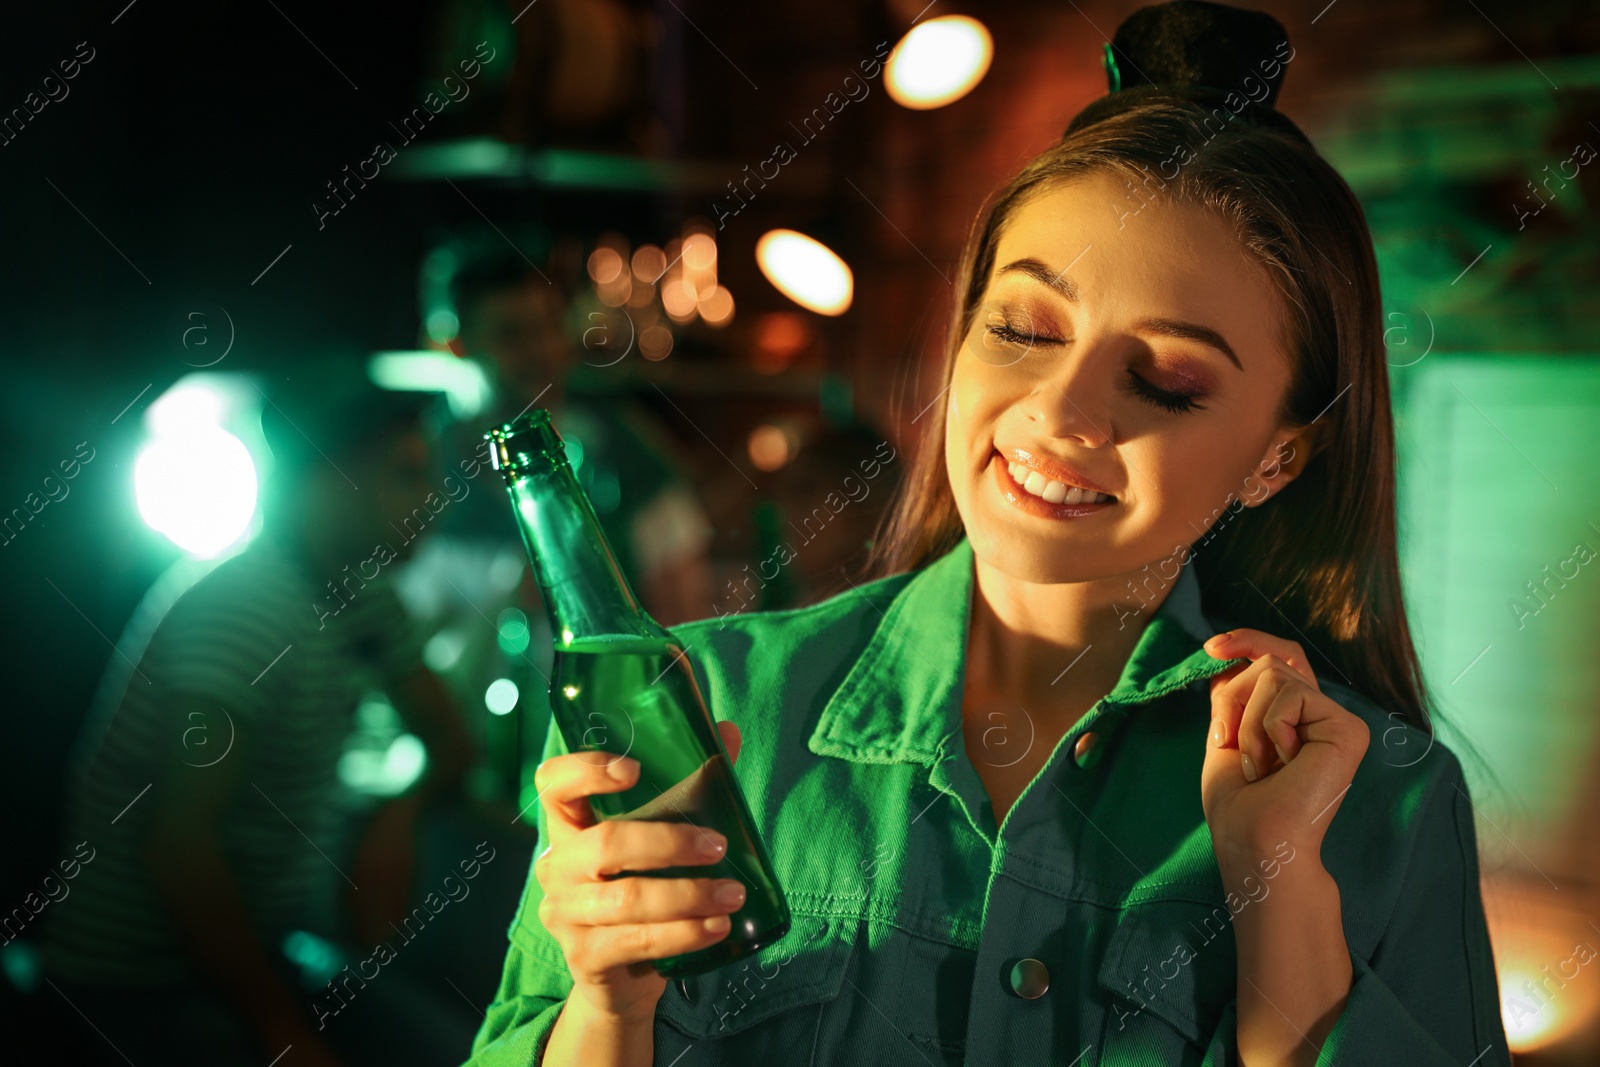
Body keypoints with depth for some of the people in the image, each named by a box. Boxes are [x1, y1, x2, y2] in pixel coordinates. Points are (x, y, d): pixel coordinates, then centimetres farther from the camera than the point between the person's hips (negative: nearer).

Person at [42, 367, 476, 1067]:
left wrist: (399, 815, -12)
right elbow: (176, 842, -24)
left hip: (269, 936, 7)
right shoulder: (244, 602, -21)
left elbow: (449, 740, 12)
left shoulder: (362, 594, 3)